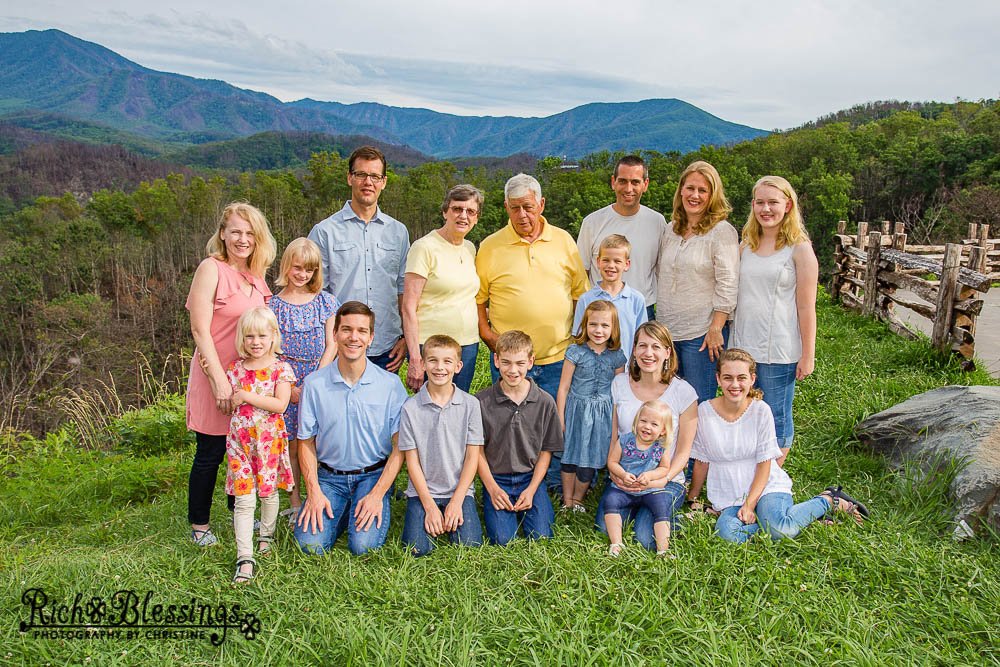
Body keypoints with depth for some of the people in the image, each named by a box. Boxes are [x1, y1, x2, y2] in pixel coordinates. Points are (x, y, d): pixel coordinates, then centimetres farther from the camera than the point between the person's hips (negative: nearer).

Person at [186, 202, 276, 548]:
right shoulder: (211, 269, -11)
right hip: (216, 375, -6)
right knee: (210, 454, 6)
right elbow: (200, 331, -15)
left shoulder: (256, 275, 9)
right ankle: (199, 526, 23)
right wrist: (219, 380, -18)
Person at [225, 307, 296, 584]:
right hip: (240, 439, 1)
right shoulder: (235, 369, 6)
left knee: (269, 491, 14)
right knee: (244, 499, -3)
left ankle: (266, 535, 39)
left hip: (270, 439, -1)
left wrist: (245, 397, -17)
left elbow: (280, 404, -17)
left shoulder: (280, 369, -5)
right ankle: (245, 558, -4)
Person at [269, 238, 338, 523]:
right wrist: (289, 386, -10)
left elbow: (331, 346, 1)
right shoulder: (273, 304, 1)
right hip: (285, 381, 0)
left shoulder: (326, 301, 4)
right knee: (292, 445, 4)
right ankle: (295, 504, 16)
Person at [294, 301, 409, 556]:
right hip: (328, 476, 1)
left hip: (374, 475, -1)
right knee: (310, 544, -17)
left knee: (363, 546, -20)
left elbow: (399, 447, -5)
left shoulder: (391, 384, -7)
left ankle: (361, 513, 13)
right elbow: (306, 443, 3)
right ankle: (340, 514, 14)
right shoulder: (314, 384, -4)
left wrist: (377, 494, -13)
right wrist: (314, 492, -9)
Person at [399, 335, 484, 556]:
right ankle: (430, 518, 13)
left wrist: (456, 501, -8)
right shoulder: (411, 407, -5)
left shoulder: (470, 405, -3)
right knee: (418, 549, -17)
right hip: (422, 491, 0)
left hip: (460, 490, 0)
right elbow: (412, 461, -4)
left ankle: (454, 514, 12)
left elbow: (472, 457, -1)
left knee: (469, 544, -17)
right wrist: (430, 506, -9)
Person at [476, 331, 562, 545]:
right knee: (502, 539, -16)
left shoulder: (545, 402, -5)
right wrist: (493, 488, -9)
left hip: (531, 477, 1)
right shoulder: (482, 402, -9)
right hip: (495, 478, -1)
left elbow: (546, 451, 2)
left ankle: (524, 507, 17)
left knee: (541, 536, -13)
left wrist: (531, 490, -8)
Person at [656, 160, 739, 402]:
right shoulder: (670, 229, 12)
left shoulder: (722, 231, -7)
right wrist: (659, 323, 15)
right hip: (667, 330, 6)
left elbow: (727, 285, -11)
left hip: (702, 333, -6)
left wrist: (716, 329, -15)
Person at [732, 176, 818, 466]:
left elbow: (806, 308, -7)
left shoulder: (799, 248, -7)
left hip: (779, 352, -5)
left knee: (776, 420, 7)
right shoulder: (747, 244, 9)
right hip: (743, 347, 5)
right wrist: (733, 338, 13)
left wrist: (808, 355, -8)